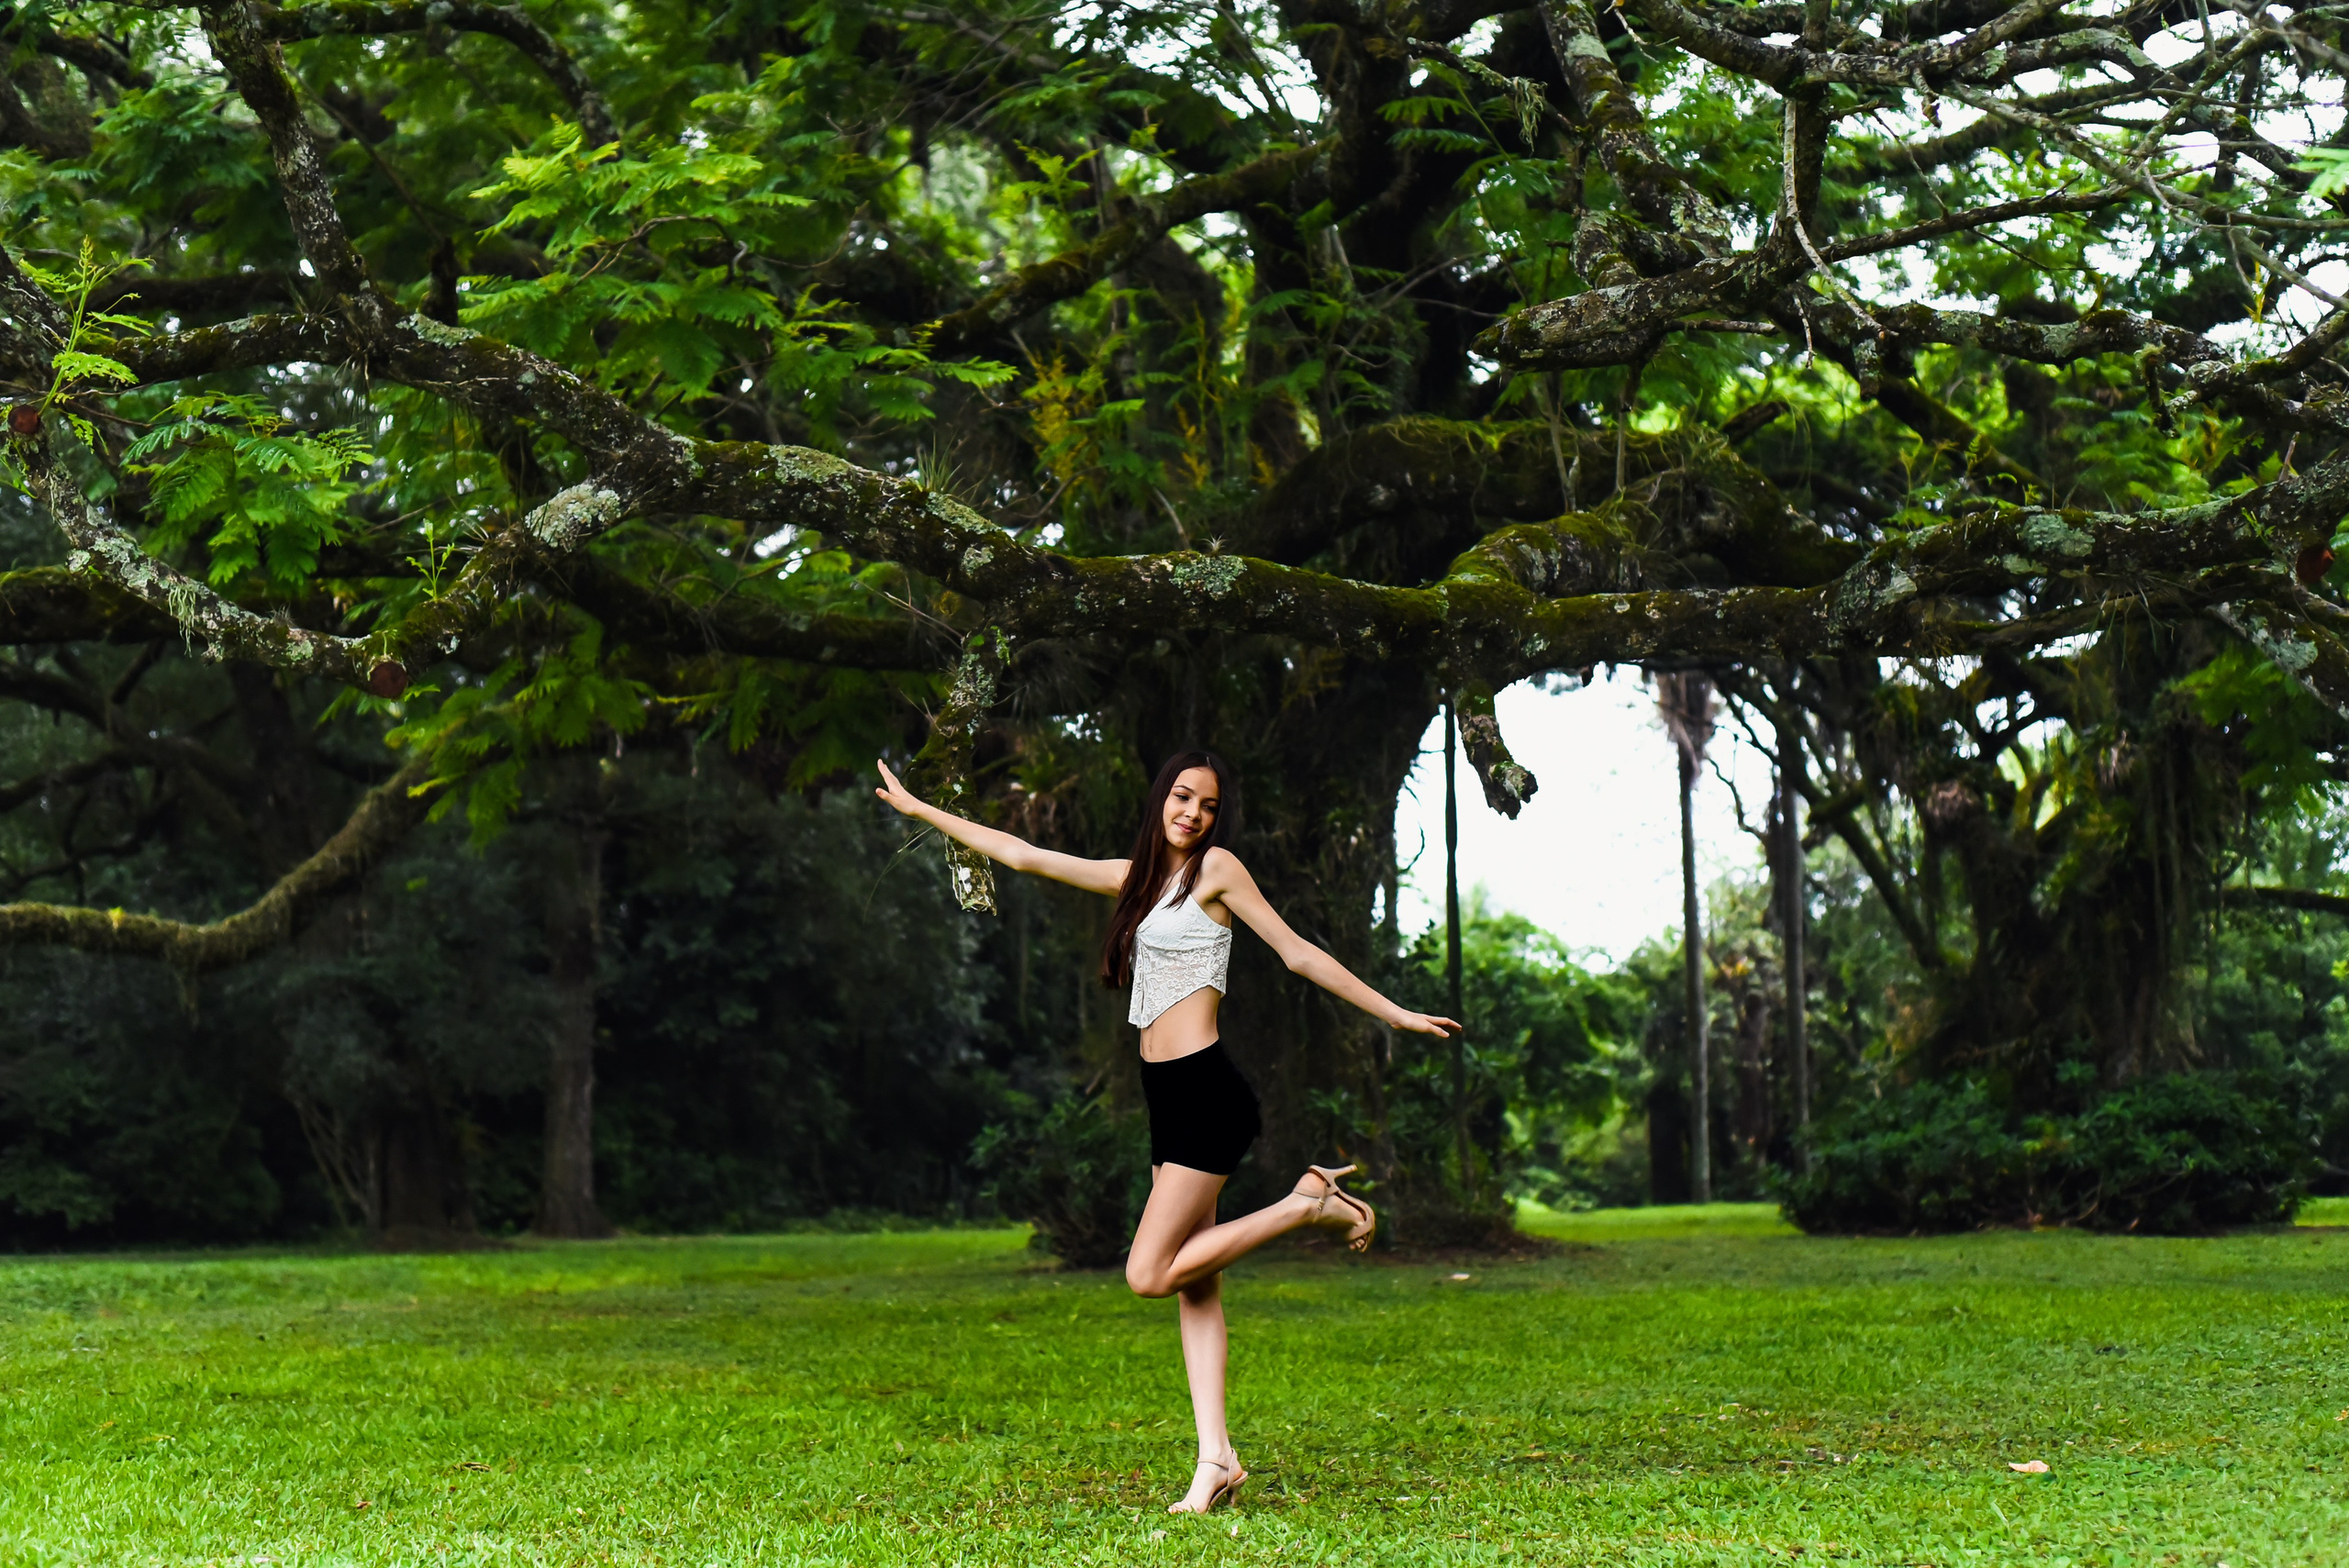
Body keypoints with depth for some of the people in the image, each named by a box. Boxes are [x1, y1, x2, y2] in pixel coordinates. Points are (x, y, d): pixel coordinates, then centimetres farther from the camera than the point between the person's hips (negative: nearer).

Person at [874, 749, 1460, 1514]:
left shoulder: (1217, 867, -3)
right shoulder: (1135, 877, 17)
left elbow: (1298, 953, 0)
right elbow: (1020, 854, 22)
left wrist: (1394, 1014, -3)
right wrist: (919, 809, 26)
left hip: (1207, 1093, -8)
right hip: (1169, 1102, 8)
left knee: (1149, 1272, -13)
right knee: (1194, 1284, 3)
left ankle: (1308, 1205, -3)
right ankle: (1215, 1460, 1)